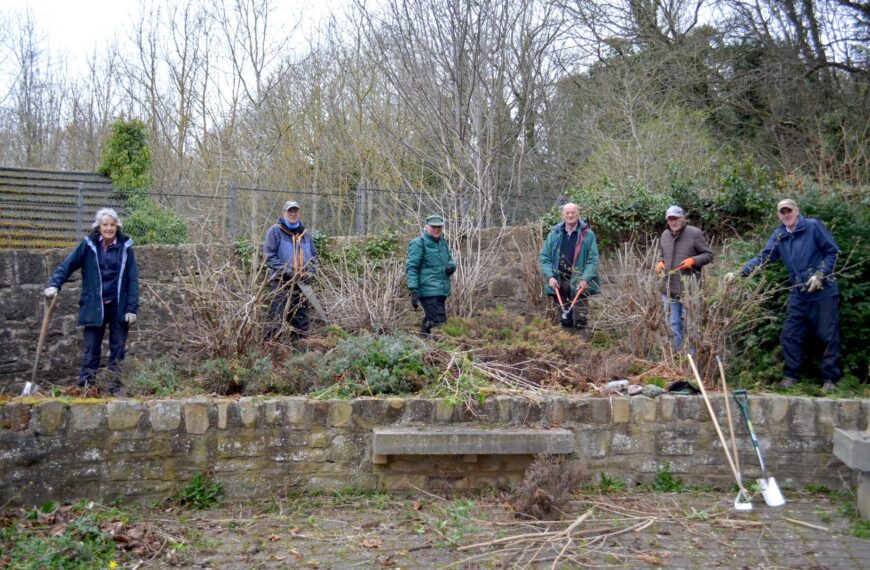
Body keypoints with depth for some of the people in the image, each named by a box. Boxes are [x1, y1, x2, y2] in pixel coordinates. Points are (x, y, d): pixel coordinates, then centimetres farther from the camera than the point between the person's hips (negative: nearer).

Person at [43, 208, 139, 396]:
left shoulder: (125, 246, -1)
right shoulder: (89, 244, -1)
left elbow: (133, 279, -1)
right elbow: (68, 265, 0)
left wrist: (132, 308, -6)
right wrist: (54, 284, -17)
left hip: (119, 307, 0)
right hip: (94, 306, 0)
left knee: (118, 349, 7)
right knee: (91, 350, 3)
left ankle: (117, 388, 15)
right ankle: (85, 388, 7)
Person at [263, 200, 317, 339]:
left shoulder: (305, 233, 14)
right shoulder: (275, 231, -2)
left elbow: (313, 255, 21)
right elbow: (269, 255, -8)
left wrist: (310, 270, 3)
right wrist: (285, 269, -16)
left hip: (301, 282, 5)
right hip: (281, 281, -5)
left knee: (301, 317, 10)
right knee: (277, 318, -10)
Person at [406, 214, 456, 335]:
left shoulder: (443, 242, 15)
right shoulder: (418, 243, -7)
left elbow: (450, 260, 28)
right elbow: (411, 268, -11)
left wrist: (451, 266, 2)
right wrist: (414, 291, -19)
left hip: (441, 292, 8)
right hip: (428, 292, -8)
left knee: (429, 321, 16)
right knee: (439, 322, -15)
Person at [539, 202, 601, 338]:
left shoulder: (588, 235, -1)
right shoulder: (554, 234, 7)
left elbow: (593, 259, -5)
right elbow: (545, 257, 7)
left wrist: (585, 278, -18)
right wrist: (550, 276, -8)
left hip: (579, 285, -3)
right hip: (558, 284, 3)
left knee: (580, 320, -4)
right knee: (563, 320, 9)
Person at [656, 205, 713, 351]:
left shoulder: (695, 233, -7)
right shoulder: (665, 235, 10)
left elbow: (708, 254, -3)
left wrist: (693, 260, -19)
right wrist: (660, 262, 3)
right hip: (669, 289, 6)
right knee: (673, 325, 13)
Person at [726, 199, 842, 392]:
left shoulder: (813, 226, -8)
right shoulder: (778, 236, 6)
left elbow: (833, 251, -6)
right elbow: (762, 258, 1)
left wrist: (820, 275, -16)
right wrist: (739, 273, -10)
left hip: (824, 292, -5)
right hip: (798, 295, 5)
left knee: (829, 336, 1)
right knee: (789, 335, 4)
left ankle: (830, 379, 11)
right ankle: (790, 376, 16)